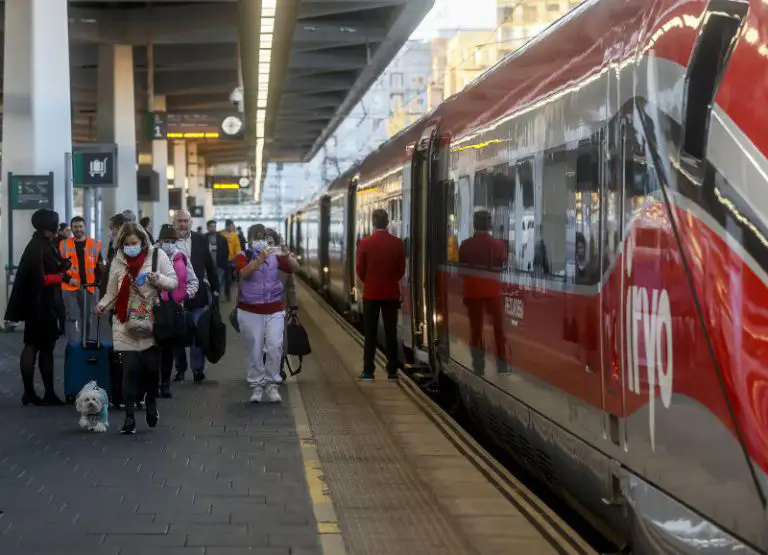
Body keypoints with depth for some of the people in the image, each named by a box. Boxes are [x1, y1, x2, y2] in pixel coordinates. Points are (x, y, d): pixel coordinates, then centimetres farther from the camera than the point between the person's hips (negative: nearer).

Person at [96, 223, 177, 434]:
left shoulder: (157, 255, -1)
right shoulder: (117, 261, 6)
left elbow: (173, 282, 1)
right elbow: (113, 292, 8)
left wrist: (157, 278, -18)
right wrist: (102, 305, -11)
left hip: (152, 323, -1)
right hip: (126, 325, 1)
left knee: (151, 367, 1)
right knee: (130, 369, -4)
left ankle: (151, 403, 31)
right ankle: (129, 417, 3)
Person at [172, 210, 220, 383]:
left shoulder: (201, 240, 4)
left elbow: (210, 265, 9)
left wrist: (215, 288, 9)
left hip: (197, 295, 1)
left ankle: (198, 369, -1)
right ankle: (180, 368, 22)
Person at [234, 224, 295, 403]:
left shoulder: (274, 256, 4)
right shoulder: (243, 257, -3)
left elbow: (293, 269, -9)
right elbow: (244, 272, -23)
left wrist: (287, 255, -28)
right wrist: (260, 259, -37)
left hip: (274, 310, 1)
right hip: (250, 311, -1)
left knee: (275, 346, -13)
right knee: (255, 351, 3)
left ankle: (272, 384, 0)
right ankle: (257, 385, 15)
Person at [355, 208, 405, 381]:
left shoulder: (365, 243, -8)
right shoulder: (397, 243, -4)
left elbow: (360, 269, -3)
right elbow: (401, 270, 2)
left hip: (371, 293, -1)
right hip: (391, 293, 1)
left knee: (370, 333, 3)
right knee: (391, 332, 5)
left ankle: (368, 370, 2)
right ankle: (392, 370, 6)